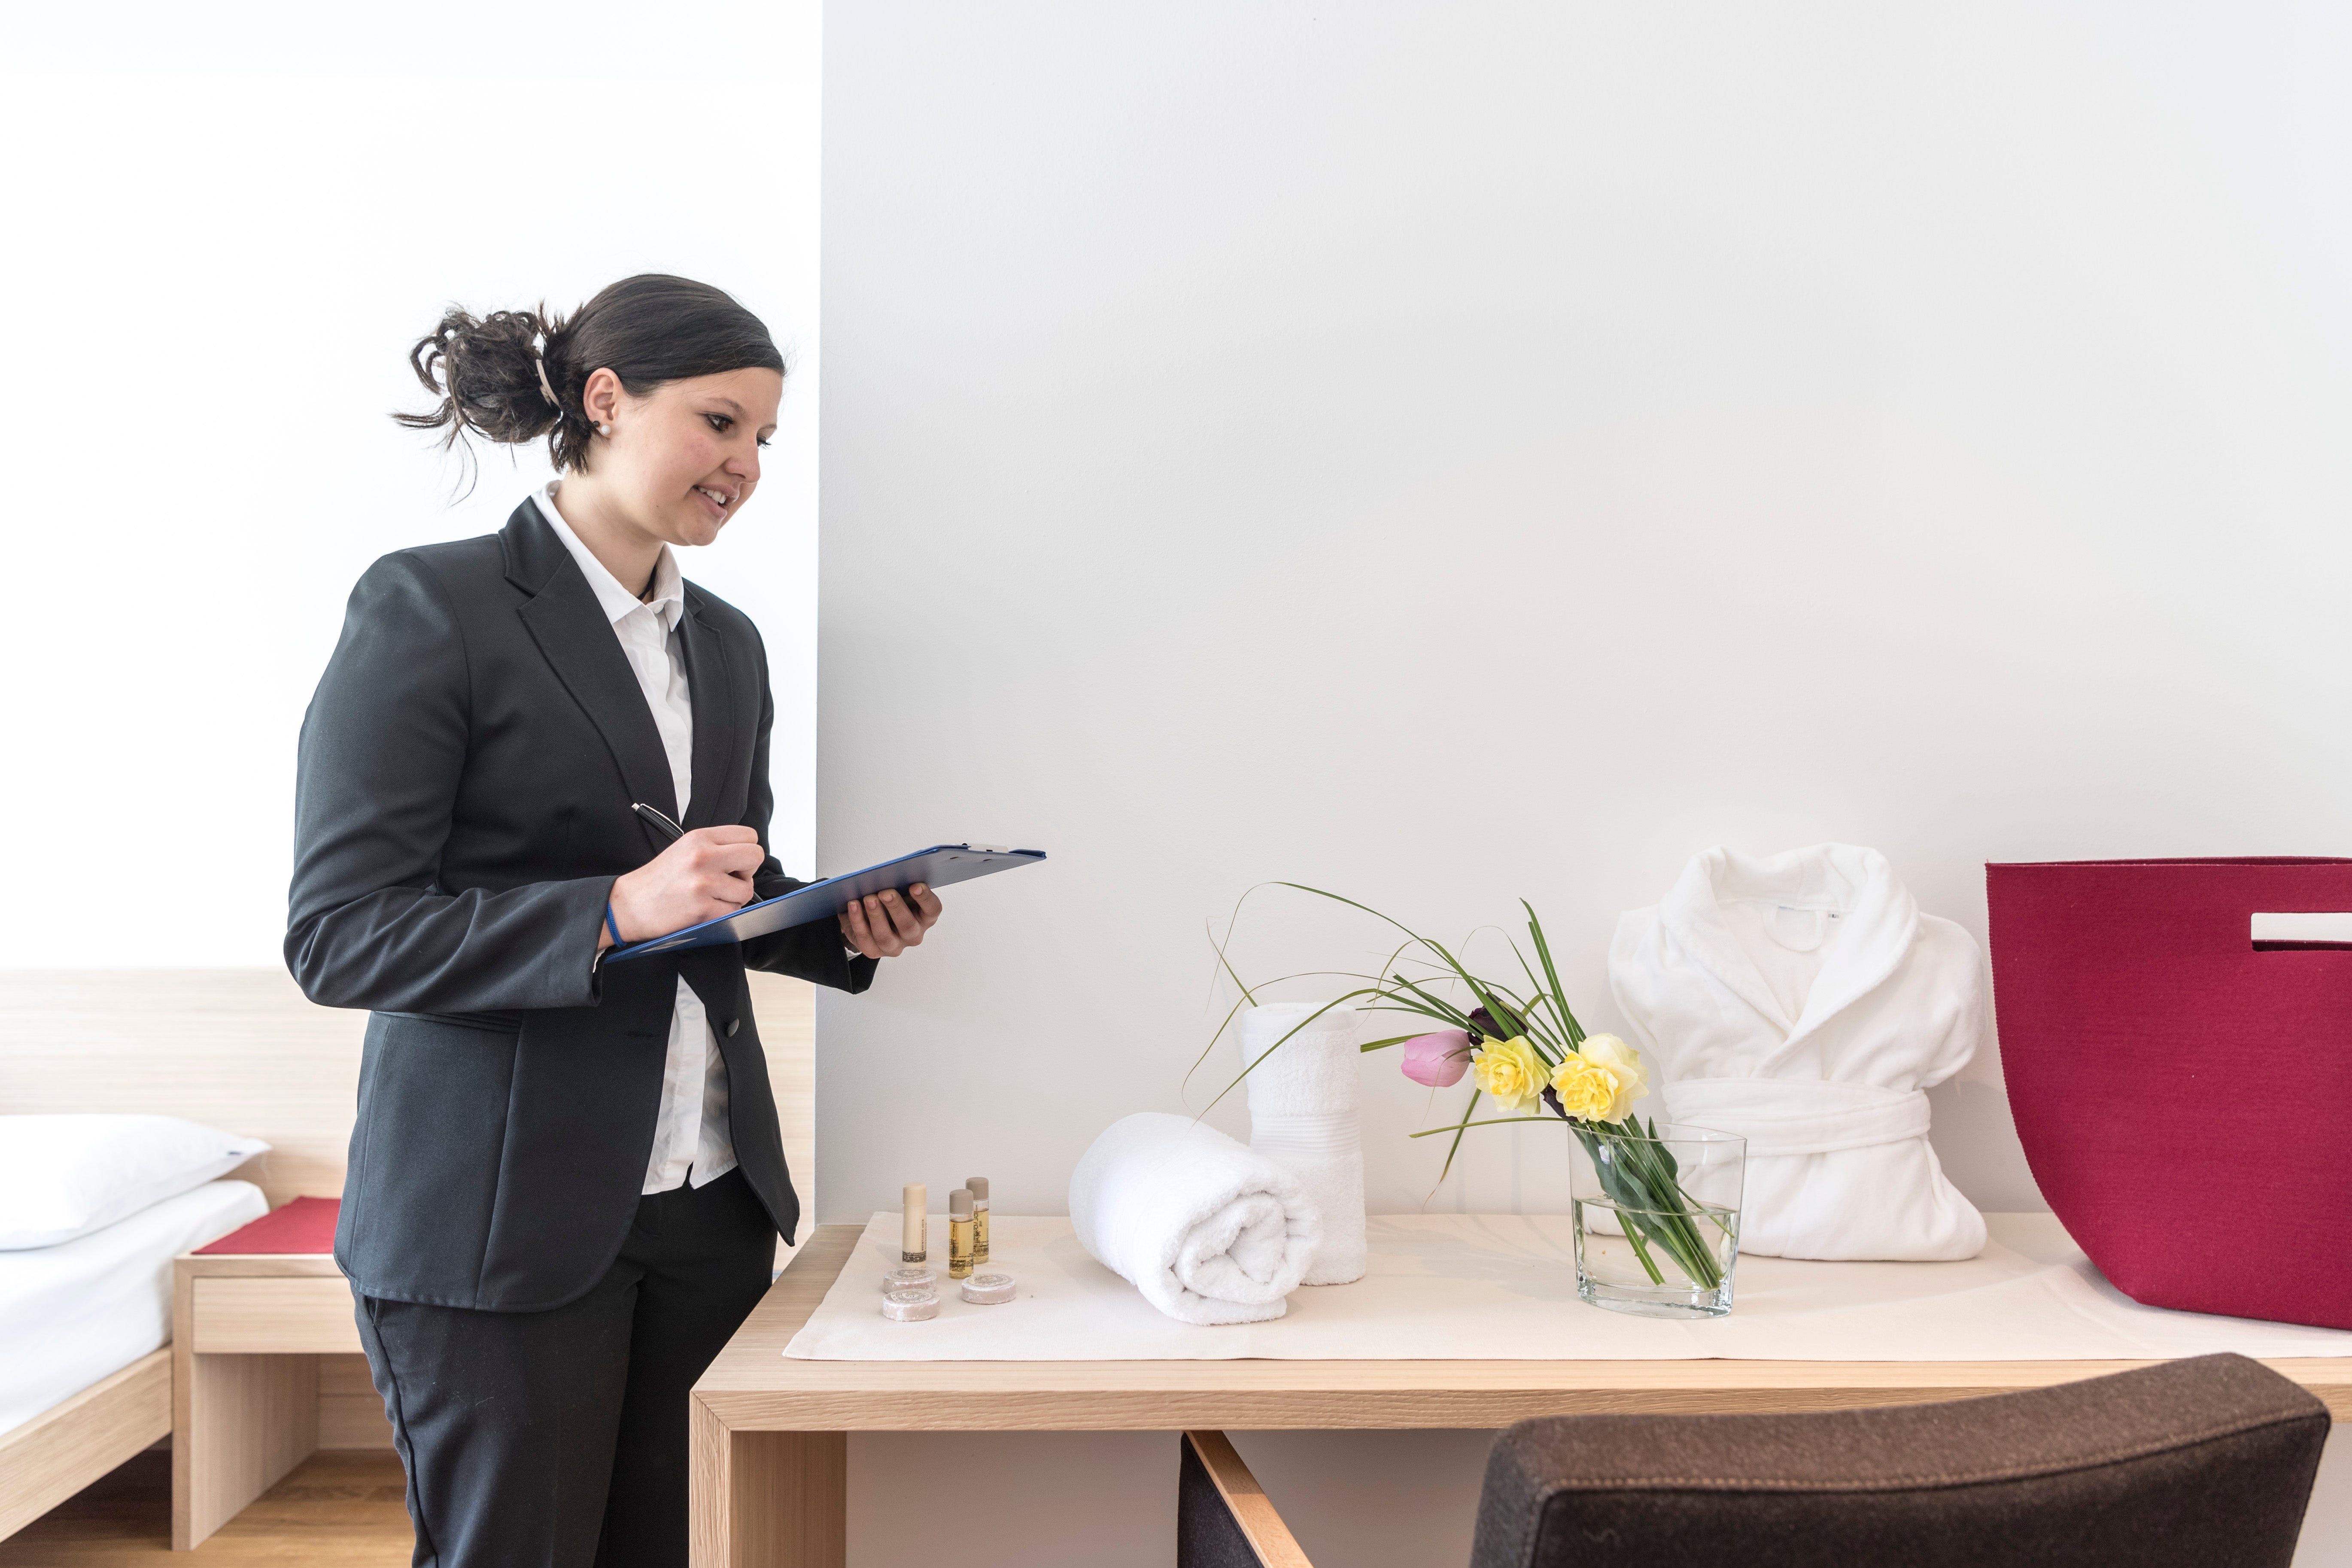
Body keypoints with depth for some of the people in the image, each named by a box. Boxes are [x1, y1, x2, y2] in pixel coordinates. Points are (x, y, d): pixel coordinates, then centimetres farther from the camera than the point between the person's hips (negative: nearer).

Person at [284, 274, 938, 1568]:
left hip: (711, 1198, 6)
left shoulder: (727, 643, 13)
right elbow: (336, 933, -14)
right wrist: (615, 916, -25)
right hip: (504, 1209, -6)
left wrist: (847, 932, 0)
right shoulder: (432, 609, -8)